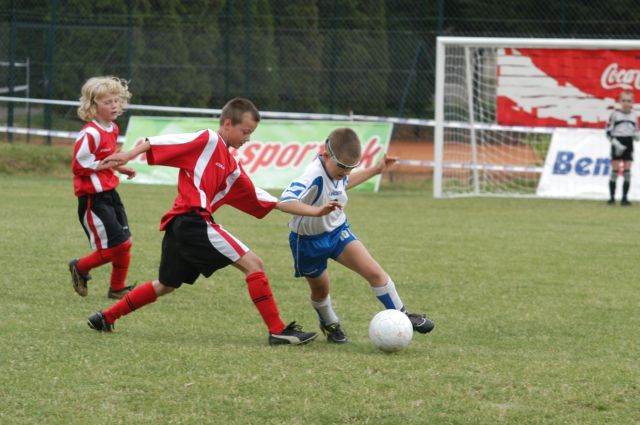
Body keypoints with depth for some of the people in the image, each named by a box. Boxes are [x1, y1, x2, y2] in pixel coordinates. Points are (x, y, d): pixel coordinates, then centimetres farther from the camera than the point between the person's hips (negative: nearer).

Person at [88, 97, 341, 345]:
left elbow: (260, 198, 22)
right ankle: (278, 331, -11)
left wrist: (311, 211, 19)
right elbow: (164, 142, -10)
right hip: (193, 220, -10)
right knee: (252, 264, -10)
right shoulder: (208, 141, -3)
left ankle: (106, 317, 30)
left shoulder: (232, 168, 22)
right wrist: (129, 155, -23)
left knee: (166, 285, 25)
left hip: (179, 226, 10)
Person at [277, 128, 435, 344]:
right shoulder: (314, 176, -35)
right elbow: (285, 202, -50)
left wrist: (375, 170, 16)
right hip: (309, 240, -5)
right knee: (320, 289, 16)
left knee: (374, 272, -10)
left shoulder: (337, 169, -10)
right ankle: (329, 324, 47)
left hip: (337, 230, 5)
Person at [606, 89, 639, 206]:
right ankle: (612, 197, 4)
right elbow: (608, 131, -4)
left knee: (627, 171, -1)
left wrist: (636, 135, -8)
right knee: (615, 169, -2)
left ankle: (624, 198, 3)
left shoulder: (634, 116, 9)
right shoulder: (615, 114, -2)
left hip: (628, 145, 3)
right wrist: (615, 143, -17)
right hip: (617, 145, -3)